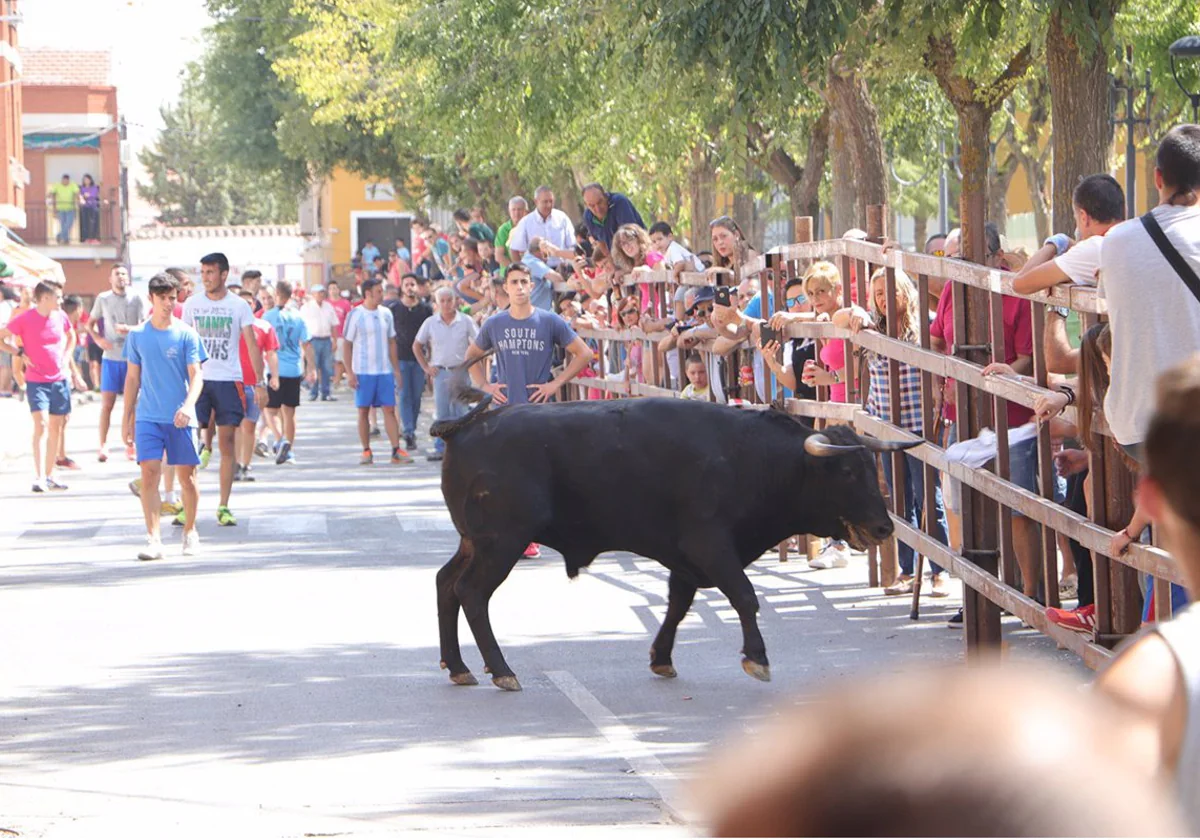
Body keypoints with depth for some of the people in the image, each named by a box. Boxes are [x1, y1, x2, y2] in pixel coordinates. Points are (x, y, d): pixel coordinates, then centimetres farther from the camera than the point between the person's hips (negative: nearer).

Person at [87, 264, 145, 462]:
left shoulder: (137, 299, 0)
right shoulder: (103, 299, 5)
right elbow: (91, 324, 14)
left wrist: (129, 328, -23)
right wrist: (98, 339, -5)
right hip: (111, 357, 1)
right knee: (107, 403, -2)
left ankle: (130, 445, 13)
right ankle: (103, 445, 3)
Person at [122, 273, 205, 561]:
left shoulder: (186, 334, -1)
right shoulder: (138, 335, 6)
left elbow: (196, 375, -6)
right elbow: (133, 378, 13)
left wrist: (188, 406, -24)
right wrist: (127, 418, 12)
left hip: (180, 418, -1)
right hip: (147, 416, 1)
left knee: (186, 476, 5)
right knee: (149, 474, -10)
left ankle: (190, 532, 23)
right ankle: (154, 539, -12)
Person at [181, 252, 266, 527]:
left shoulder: (239, 306, 0)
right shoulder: (192, 304, 6)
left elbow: (252, 345, -1)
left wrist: (260, 383, -8)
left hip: (229, 380, -1)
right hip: (197, 380, 1)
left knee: (227, 442, 0)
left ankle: (223, 506, 6)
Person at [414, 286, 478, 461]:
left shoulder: (465, 321, -2)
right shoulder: (430, 323, 3)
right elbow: (416, 346, 13)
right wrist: (426, 368, 6)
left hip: (461, 372, -1)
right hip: (440, 372, 1)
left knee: (461, 411, 1)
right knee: (442, 412, 2)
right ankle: (440, 448, 5)